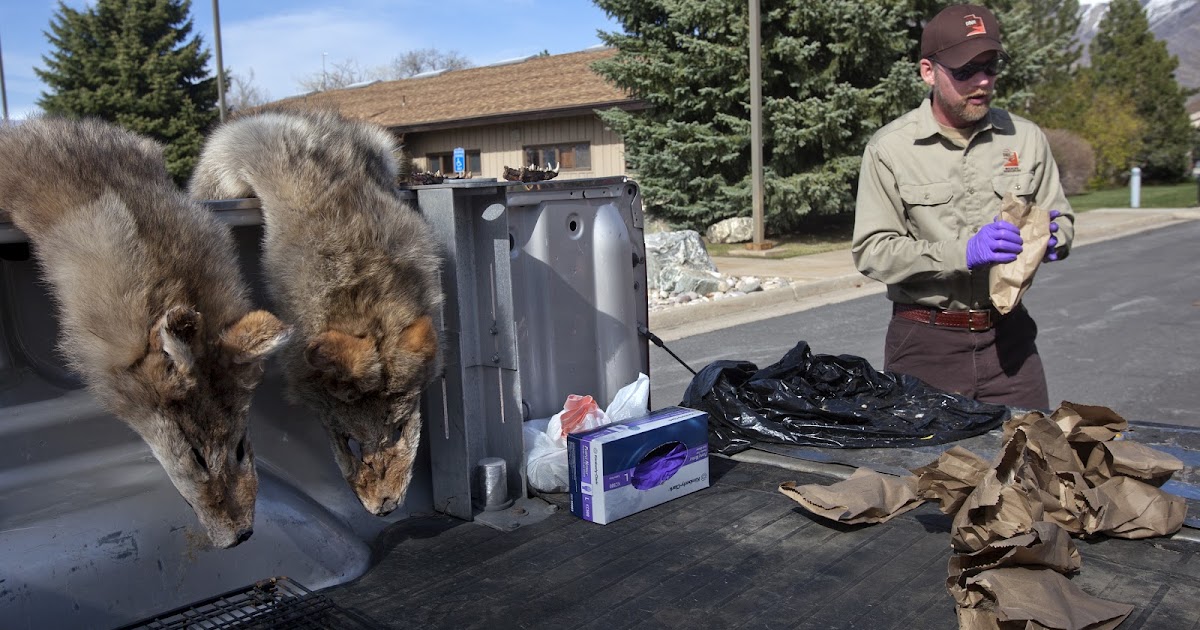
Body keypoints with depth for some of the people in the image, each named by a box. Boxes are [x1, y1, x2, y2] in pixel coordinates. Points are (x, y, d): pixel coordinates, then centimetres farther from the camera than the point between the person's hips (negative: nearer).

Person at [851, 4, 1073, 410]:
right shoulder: (889, 148, -5)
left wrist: (1049, 238, -9)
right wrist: (963, 253, -21)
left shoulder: (1025, 138, 6)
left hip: (1008, 335, 3)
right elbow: (872, 251, -11)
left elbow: (1061, 220, 15)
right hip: (925, 343, -3)